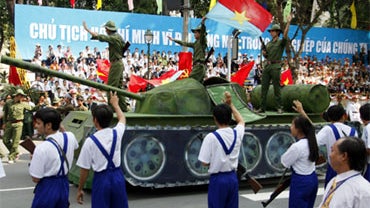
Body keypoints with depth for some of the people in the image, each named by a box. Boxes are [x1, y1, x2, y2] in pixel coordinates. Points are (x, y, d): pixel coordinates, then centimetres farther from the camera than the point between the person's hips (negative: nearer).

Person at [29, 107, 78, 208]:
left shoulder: (42, 147, -24)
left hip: (47, 188, -6)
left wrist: (33, 161, -1)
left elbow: (36, 178, -17)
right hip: (64, 185, 6)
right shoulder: (70, 136, -6)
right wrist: (62, 129, 24)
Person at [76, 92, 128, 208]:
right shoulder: (116, 133, -4)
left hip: (101, 179, -4)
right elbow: (122, 119, 22)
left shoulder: (90, 141, -13)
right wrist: (115, 104, 38)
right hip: (117, 176, 4)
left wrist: (80, 189, 5)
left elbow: (85, 169, -8)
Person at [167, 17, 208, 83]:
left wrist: (202, 22, -36)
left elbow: (203, 31, -19)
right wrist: (173, 40, 41)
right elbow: (184, 43, 34)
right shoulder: (196, 43, 24)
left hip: (199, 66, -9)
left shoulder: (202, 41, 0)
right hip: (197, 65, 9)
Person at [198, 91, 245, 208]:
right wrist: (230, 104, 24)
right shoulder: (237, 133, -2)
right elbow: (241, 121, 22)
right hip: (233, 177, 5)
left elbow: (205, 162, -14)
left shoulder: (211, 137, -16)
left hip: (218, 179, -5)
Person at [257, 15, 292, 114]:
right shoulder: (268, 44, 17)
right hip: (267, 66, 6)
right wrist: (264, 53, 2)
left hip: (275, 66, -6)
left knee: (276, 88, -3)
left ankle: (279, 107, 5)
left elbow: (285, 34, -19)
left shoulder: (281, 42, 0)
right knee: (264, 87, 3)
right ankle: (262, 107, 8)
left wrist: (288, 23, -26)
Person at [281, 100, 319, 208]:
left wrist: (289, 151, 7)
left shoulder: (297, 147, -23)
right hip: (313, 179, 8)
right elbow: (308, 124, 20)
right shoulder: (312, 141, 0)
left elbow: (284, 162, -10)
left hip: (300, 181, -8)